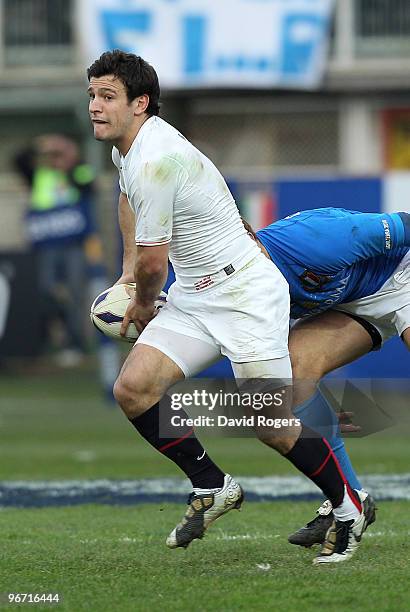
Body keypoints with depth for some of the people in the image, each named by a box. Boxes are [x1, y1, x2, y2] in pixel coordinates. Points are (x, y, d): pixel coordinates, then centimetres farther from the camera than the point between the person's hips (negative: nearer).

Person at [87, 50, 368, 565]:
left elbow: (152, 260, -17)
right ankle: (212, 488, 7)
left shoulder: (154, 160, -25)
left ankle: (349, 508, 12)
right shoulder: (126, 144, 6)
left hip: (246, 295, -9)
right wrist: (128, 272, 31)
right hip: (192, 298, 9)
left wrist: (144, 304, 5)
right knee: (132, 388, -9)